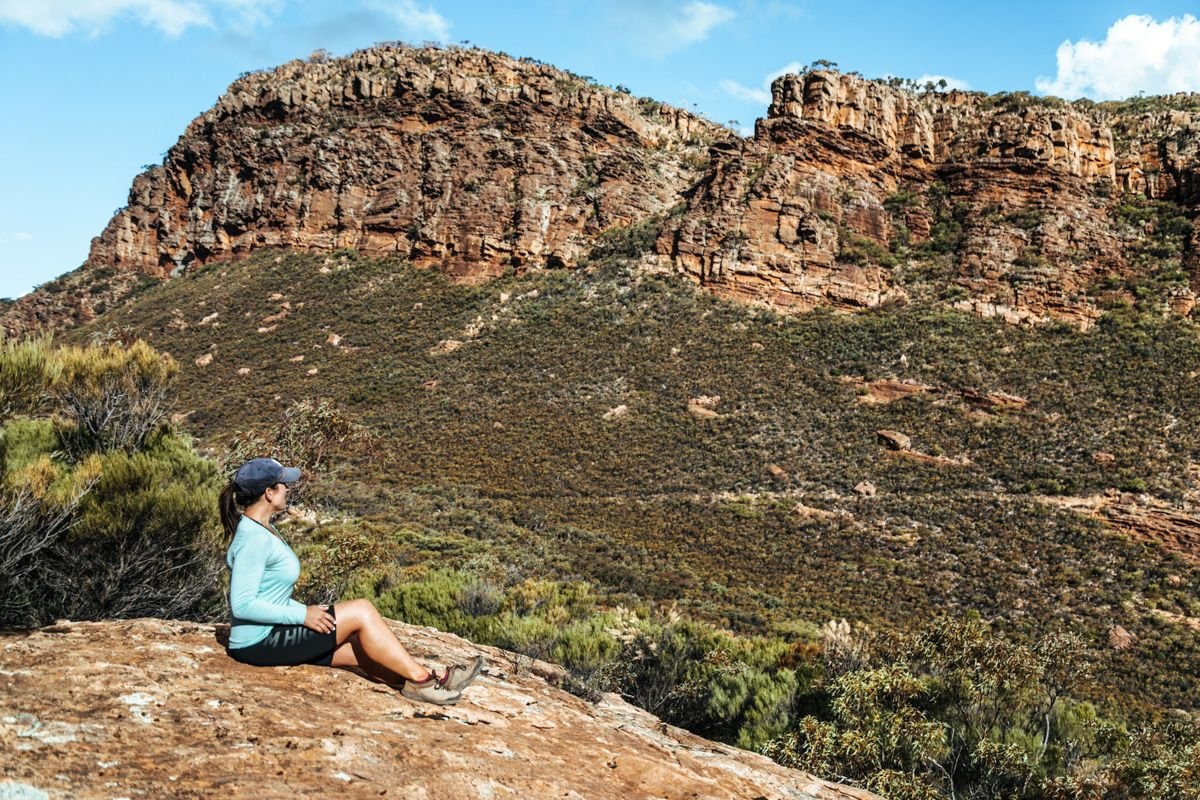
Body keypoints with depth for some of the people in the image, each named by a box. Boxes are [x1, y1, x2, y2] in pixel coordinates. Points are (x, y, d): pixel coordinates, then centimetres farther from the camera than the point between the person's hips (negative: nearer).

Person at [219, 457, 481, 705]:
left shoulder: (261, 529, 11)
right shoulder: (252, 538, -20)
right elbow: (242, 605, -25)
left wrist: (303, 610, 6)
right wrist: (302, 615, -21)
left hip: (274, 633, 10)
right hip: (260, 643, -10)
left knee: (363, 647, 1)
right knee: (361, 611, -13)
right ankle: (421, 679, -6)